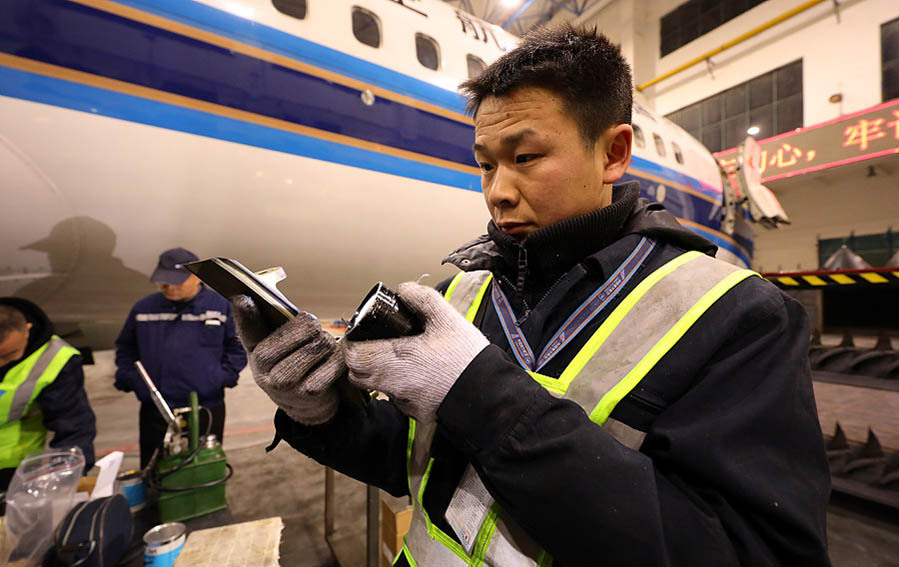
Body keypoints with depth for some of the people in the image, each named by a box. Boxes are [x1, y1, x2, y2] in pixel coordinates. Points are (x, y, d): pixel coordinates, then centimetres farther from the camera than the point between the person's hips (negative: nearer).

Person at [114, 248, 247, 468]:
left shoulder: (222, 306, -3)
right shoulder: (143, 308, 6)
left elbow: (238, 345, 3)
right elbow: (125, 347, 19)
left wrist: (224, 376, -7)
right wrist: (127, 377, 5)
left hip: (206, 410, -2)